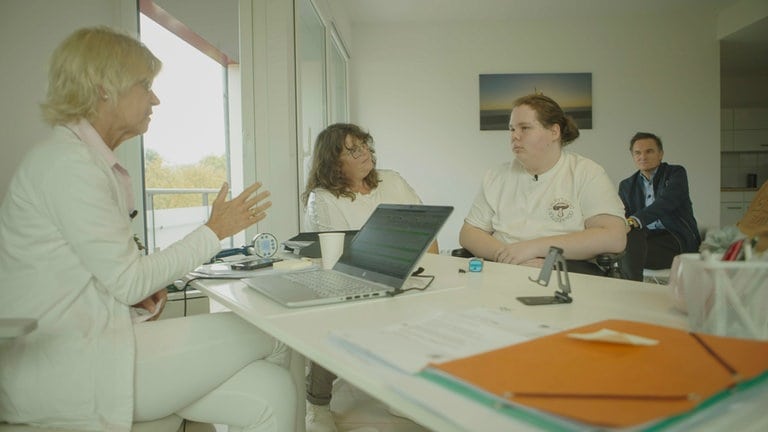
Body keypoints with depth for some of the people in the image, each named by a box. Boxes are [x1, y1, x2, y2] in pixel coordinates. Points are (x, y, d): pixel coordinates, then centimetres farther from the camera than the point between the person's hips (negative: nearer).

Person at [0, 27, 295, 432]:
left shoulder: (92, 160, 13)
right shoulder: (66, 162, -16)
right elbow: (129, 282, -17)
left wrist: (141, 288, -2)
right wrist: (215, 231, -10)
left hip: (88, 341, 8)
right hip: (62, 368, -8)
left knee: (269, 392, -8)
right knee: (269, 337, -9)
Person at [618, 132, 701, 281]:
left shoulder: (676, 173, 7)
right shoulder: (626, 185, 19)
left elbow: (667, 202, -14)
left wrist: (635, 220, -31)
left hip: (675, 238, -3)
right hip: (646, 237, 3)